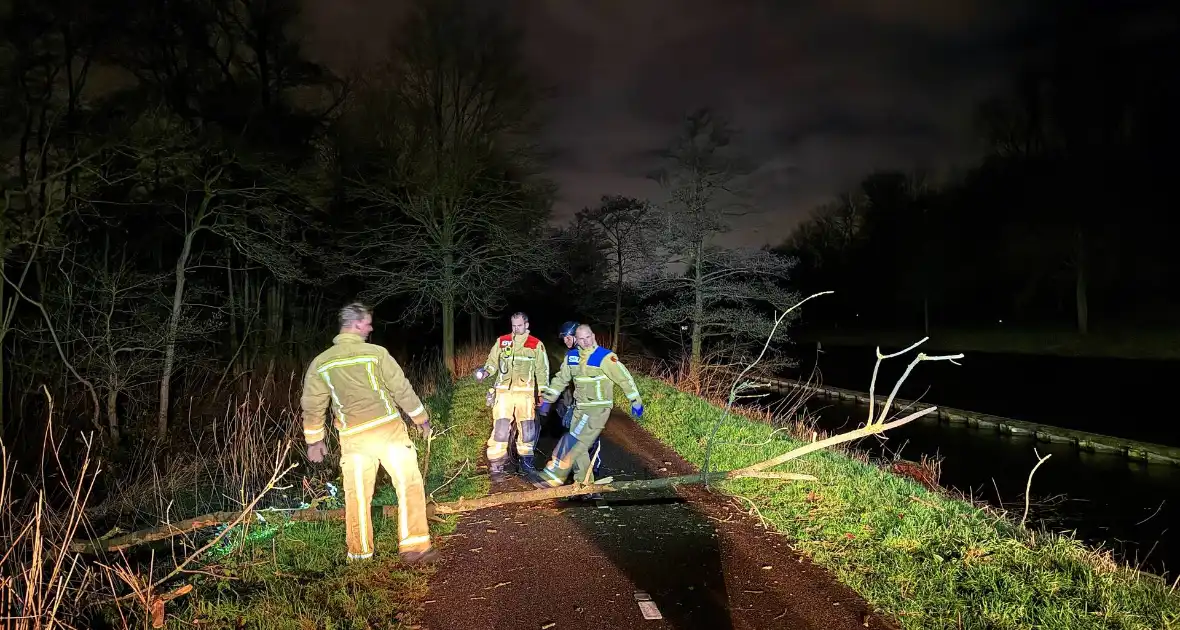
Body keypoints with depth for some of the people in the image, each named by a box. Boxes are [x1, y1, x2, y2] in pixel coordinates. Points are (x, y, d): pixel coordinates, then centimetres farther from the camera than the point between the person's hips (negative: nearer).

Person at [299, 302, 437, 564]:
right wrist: (421, 418, 8)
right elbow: (402, 389, -4)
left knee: (357, 495, 13)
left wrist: (314, 440, 21)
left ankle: (360, 553, 24)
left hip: (354, 437, 4)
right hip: (388, 429, -3)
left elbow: (311, 405, 9)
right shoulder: (375, 353, -7)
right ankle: (414, 547, 1)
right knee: (409, 485, 3)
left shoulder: (320, 363, 4)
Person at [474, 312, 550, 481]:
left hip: (526, 393, 0)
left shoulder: (536, 344, 5)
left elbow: (542, 370, 8)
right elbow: (492, 362, 13)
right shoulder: (501, 342, 7)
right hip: (504, 391, 0)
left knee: (527, 429, 4)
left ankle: (526, 461, 24)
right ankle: (496, 467, -1)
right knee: (500, 429, -7)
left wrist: (542, 394, 4)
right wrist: (485, 372, -9)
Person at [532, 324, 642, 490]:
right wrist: (547, 399, 15)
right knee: (579, 447, 10)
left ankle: (552, 476, -9)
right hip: (580, 408, 7)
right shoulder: (571, 356, 4)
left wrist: (636, 402, -4)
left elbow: (624, 378, -9)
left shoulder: (605, 357, -15)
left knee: (573, 442, -14)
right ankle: (584, 484, 22)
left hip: (598, 409, -7)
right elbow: (561, 379, 16)